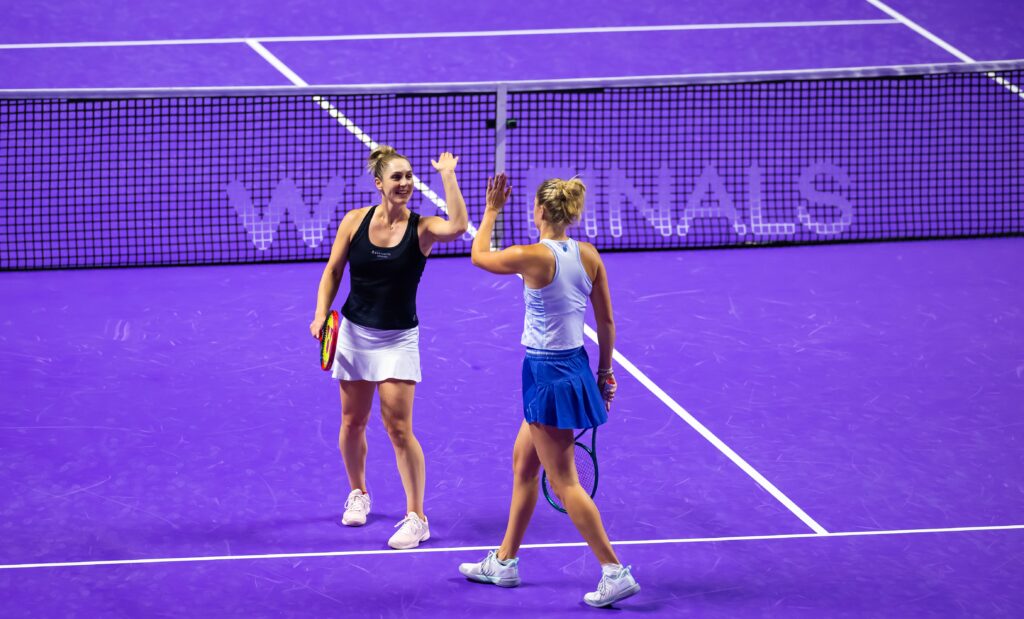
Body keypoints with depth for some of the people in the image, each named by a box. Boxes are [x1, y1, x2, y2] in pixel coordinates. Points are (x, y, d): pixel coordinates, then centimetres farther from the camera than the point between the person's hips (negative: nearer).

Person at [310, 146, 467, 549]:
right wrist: (321, 313, -8)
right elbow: (333, 272, 4)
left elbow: (457, 227, -33)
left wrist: (448, 176, -28)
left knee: (398, 427, -9)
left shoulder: (420, 229, -11)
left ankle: (416, 518, -3)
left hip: (398, 339, -3)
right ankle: (358, 494, 36)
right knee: (353, 422, 12)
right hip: (355, 333, 3)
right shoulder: (355, 221, -4)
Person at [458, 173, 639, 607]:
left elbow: (479, 256, 0)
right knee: (522, 462, 21)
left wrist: (492, 210, 13)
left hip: (547, 374, -8)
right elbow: (606, 322, 6)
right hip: (575, 366, 8)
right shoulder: (589, 256, -1)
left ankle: (615, 573, -4)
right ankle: (504, 563, 32)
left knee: (563, 482, -2)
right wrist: (604, 372, 18)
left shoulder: (533, 257, -20)